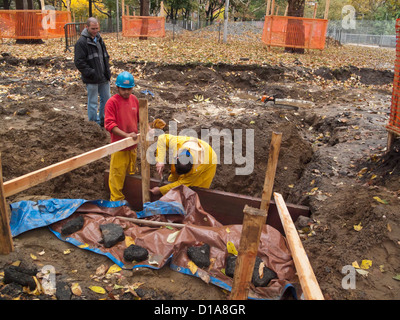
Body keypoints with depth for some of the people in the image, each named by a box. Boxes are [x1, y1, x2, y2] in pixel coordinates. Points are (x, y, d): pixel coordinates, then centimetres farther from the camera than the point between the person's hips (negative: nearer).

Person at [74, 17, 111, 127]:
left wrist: (107, 71, 11)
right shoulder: (81, 42, -12)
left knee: (106, 99, 15)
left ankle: (103, 121, 30)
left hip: (103, 77, 7)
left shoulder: (99, 39, 12)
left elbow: (105, 56, 22)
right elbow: (79, 62, -15)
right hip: (92, 79, -7)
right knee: (93, 102, 2)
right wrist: (91, 73, -19)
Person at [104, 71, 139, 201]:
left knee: (131, 172, 19)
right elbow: (109, 124, -20)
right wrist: (126, 135, -29)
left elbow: (140, 117, 15)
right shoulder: (112, 102, -14)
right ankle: (117, 201, 17)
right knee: (118, 175, 3)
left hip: (132, 145, 6)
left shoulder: (134, 99, 4)